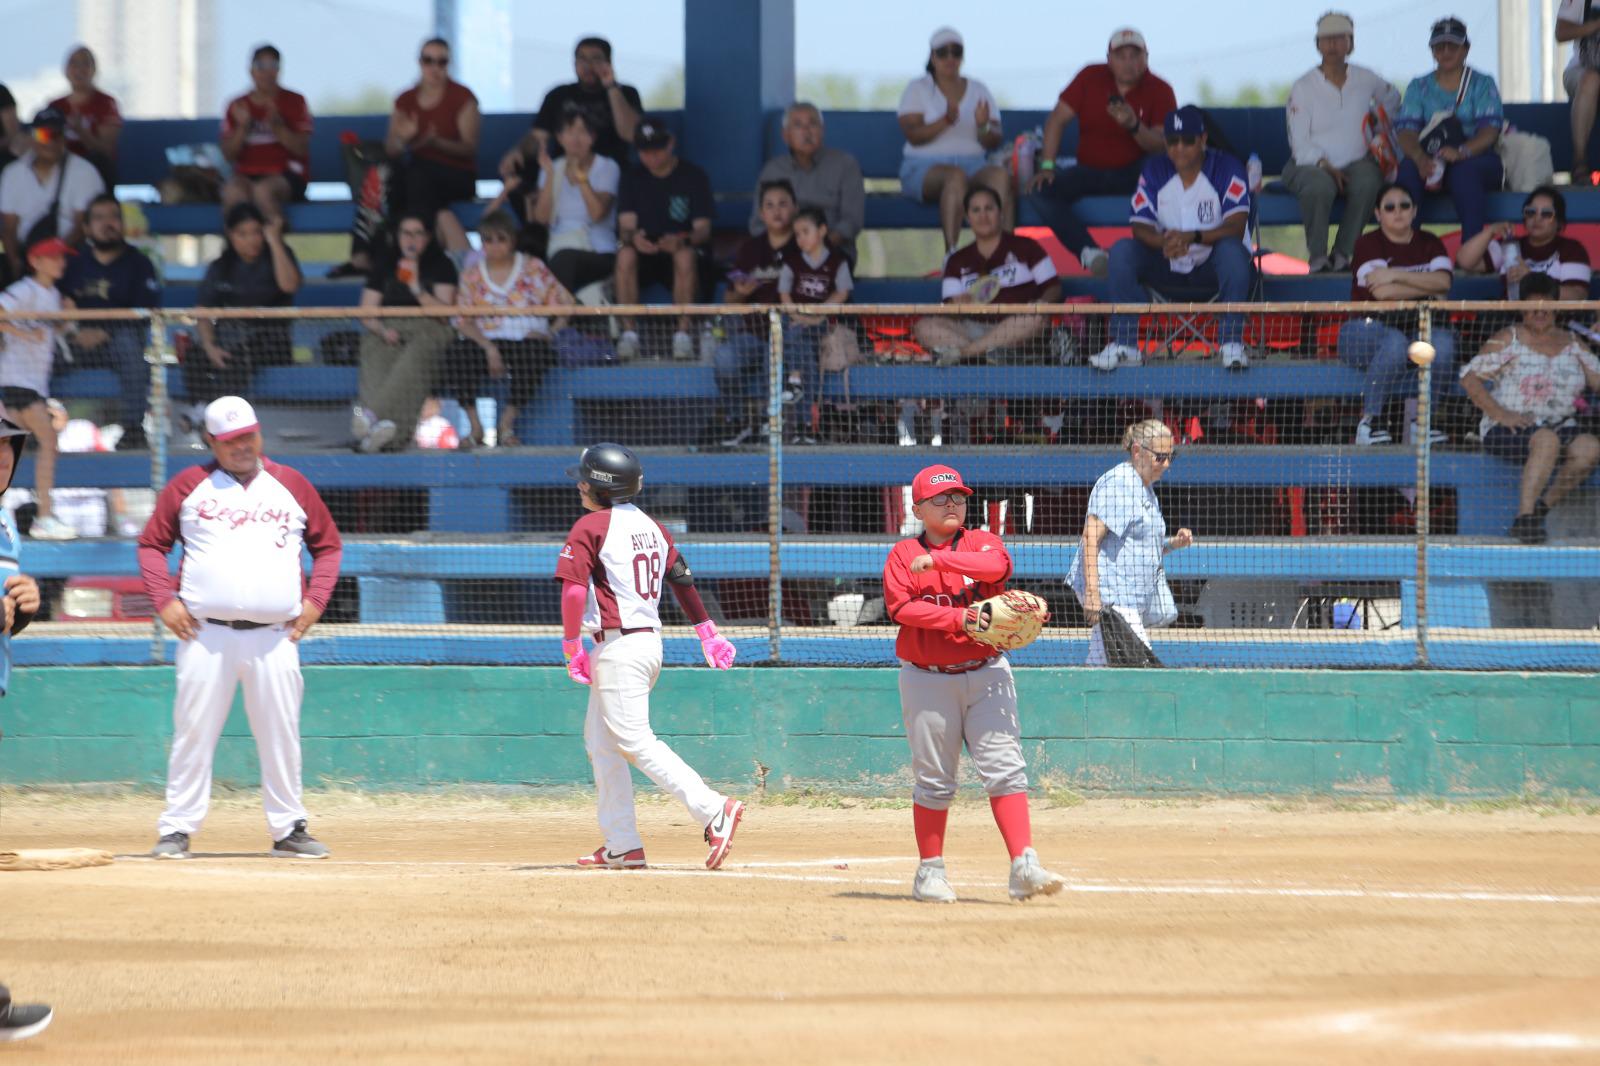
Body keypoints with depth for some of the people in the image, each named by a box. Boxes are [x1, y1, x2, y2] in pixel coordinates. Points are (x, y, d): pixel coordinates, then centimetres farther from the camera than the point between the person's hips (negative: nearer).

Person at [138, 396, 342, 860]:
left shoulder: (291, 485, 13)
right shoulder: (188, 486, 8)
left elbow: (328, 545, 19)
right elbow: (152, 544, 12)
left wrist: (315, 600, 6)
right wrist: (165, 600, -2)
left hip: (275, 636, 1)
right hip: (206, 633, -1)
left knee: (281, 735, 2)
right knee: (194, 731, -4)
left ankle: (289, 829, 11)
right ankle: (177, 830, 0)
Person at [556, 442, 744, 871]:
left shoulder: (591, 527, -11)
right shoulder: (651, 527, 14)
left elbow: (574, 590, -18)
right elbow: (682, 580, 16)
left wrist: (571, 647, -14)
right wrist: (708, 632, 19)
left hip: (618, 646, -9)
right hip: (649, 641, 9)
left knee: (636, 741, -12)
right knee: (600, 742, 15)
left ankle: (713, 809, -23)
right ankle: (621, 846, 13)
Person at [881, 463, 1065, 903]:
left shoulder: (982, 542, 7)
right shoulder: (903, 555, 5)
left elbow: (998, 566, -17)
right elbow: (900, 607, -12)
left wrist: (938, 559, -21)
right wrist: (959, 618, -22)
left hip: (986, 675, 1)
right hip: (927, 680, -1)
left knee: (1004, 767, -10)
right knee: (933, 780, 3)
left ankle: (1024, 866, -17)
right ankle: (930, 873, 14)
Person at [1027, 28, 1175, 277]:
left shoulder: (1159, 91, -5)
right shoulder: (1091, 78, 1)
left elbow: (1162, 145, -14)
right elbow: (1057, 119, 0)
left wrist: (1133, 126, -34)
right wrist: (1047, 166, -11)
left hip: (1135, 172, -2)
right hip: (1090, 170, 3)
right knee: (1043, 191, -25)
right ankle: (1089, 253, -39)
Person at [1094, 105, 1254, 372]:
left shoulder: (1227, 168, -10)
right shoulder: (1154, 170, 0)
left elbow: (1235, 228, -22)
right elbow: (1141, 228, -7)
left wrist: (1193, 237, -40)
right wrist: (1164, 242, -32)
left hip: (1213, 270, -3)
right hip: (1168, 271, 3)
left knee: (1231, 249, -36)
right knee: (1122, 250, -21)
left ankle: (1232, 343, -33)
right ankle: (1124, 345, -22)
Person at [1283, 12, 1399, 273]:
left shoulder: (1366, 80, 8)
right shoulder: (1303, 87, -2)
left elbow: (1391, 100, 32)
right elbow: (1300, 143, -6)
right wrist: (1325, 166, -20)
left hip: (1356, 162, 2)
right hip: (1310, 164, -2)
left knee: (1367, 182, -35)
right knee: (1320, 186, -39)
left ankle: (1343, 253, -25)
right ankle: (1317, 256, -25)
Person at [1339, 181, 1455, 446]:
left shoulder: (1429, 244, 11)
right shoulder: (1369, 244, -2)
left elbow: (1443, 282, -10)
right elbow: (1383, 292, -18)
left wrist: (1396, 276, -16)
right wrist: (1427, 288, -8)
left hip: (1416, 329, 4)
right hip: (1366, 330, -4)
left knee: (1443, 342, -29)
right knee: (1395, 343, -38)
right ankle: (1369, 421, -25)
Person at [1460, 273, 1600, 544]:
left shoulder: (1571, 344, 17)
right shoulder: (1509, 340, 4)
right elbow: (1470, 379, -3)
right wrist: (1501, 415, -14)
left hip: (1560, 427, 4)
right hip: (1508, 430, -4)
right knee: (1547, 440, -37)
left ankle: (1543, 507, -15)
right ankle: (1524, 518, -37)